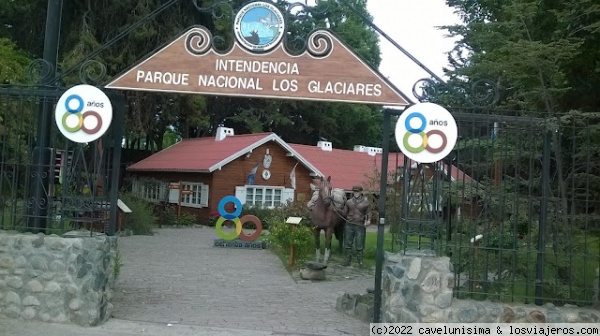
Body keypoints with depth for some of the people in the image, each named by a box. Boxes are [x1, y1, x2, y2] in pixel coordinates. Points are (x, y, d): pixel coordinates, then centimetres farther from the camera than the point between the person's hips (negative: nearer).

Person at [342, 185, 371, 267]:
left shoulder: (366, 202, -1)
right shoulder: (349, 202, 7)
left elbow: (368, 213, 1)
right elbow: (344, 212, 13)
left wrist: (368, 220, -16)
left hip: (360, 225, -3)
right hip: (349, 225, 3)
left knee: (359, 245, 1)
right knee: (348, 243, 8)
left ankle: (360, 261, 12)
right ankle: (348, 260, 18)